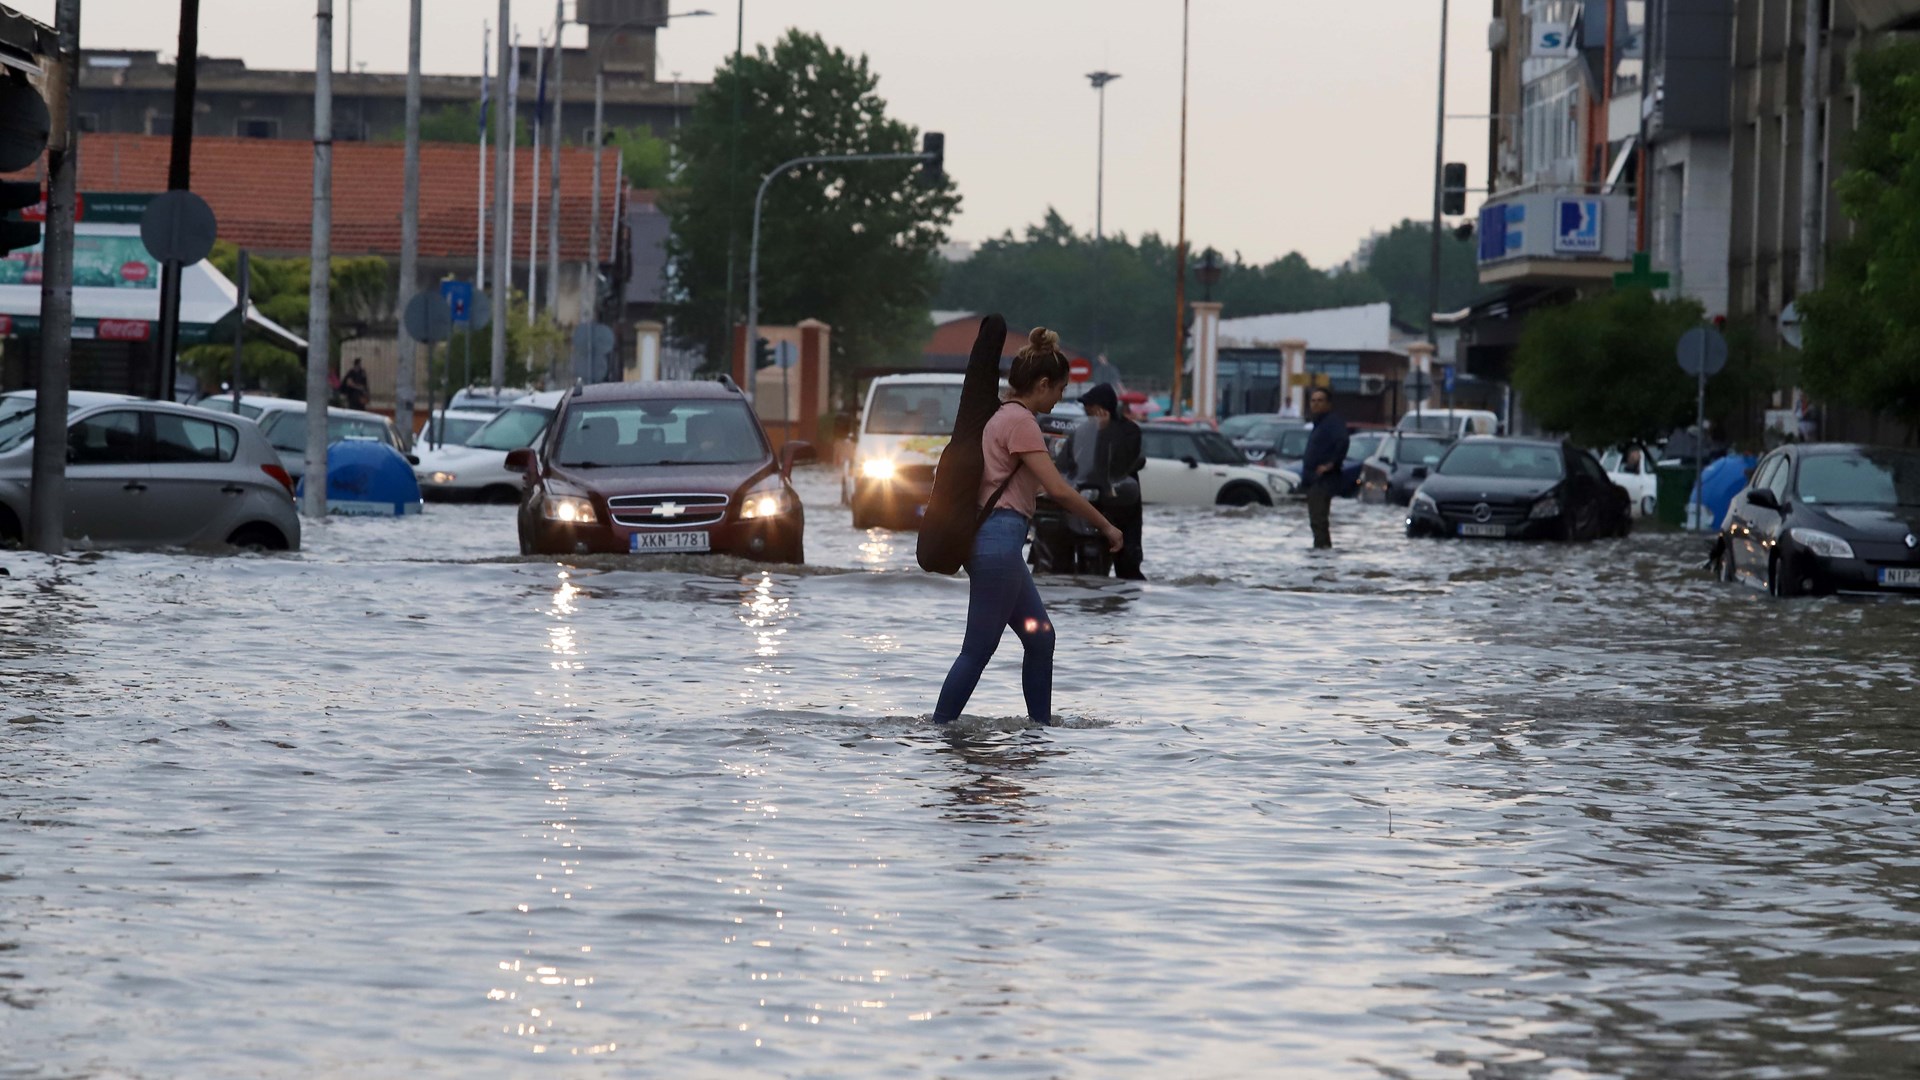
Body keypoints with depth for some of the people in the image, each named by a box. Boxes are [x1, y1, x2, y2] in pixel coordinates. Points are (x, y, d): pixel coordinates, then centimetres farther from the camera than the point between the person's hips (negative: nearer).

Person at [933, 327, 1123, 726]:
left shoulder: (1003, 417, 16)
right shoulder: (1021, 421, -13)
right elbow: (1058, 489, -18)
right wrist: (1107, 528, -10)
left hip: (991, 539, 11)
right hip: (1000, 540, -11)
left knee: (1040, 637, 14)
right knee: (978, 650, -7)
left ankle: (1041, 723, 19)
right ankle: (938, 730, -7)